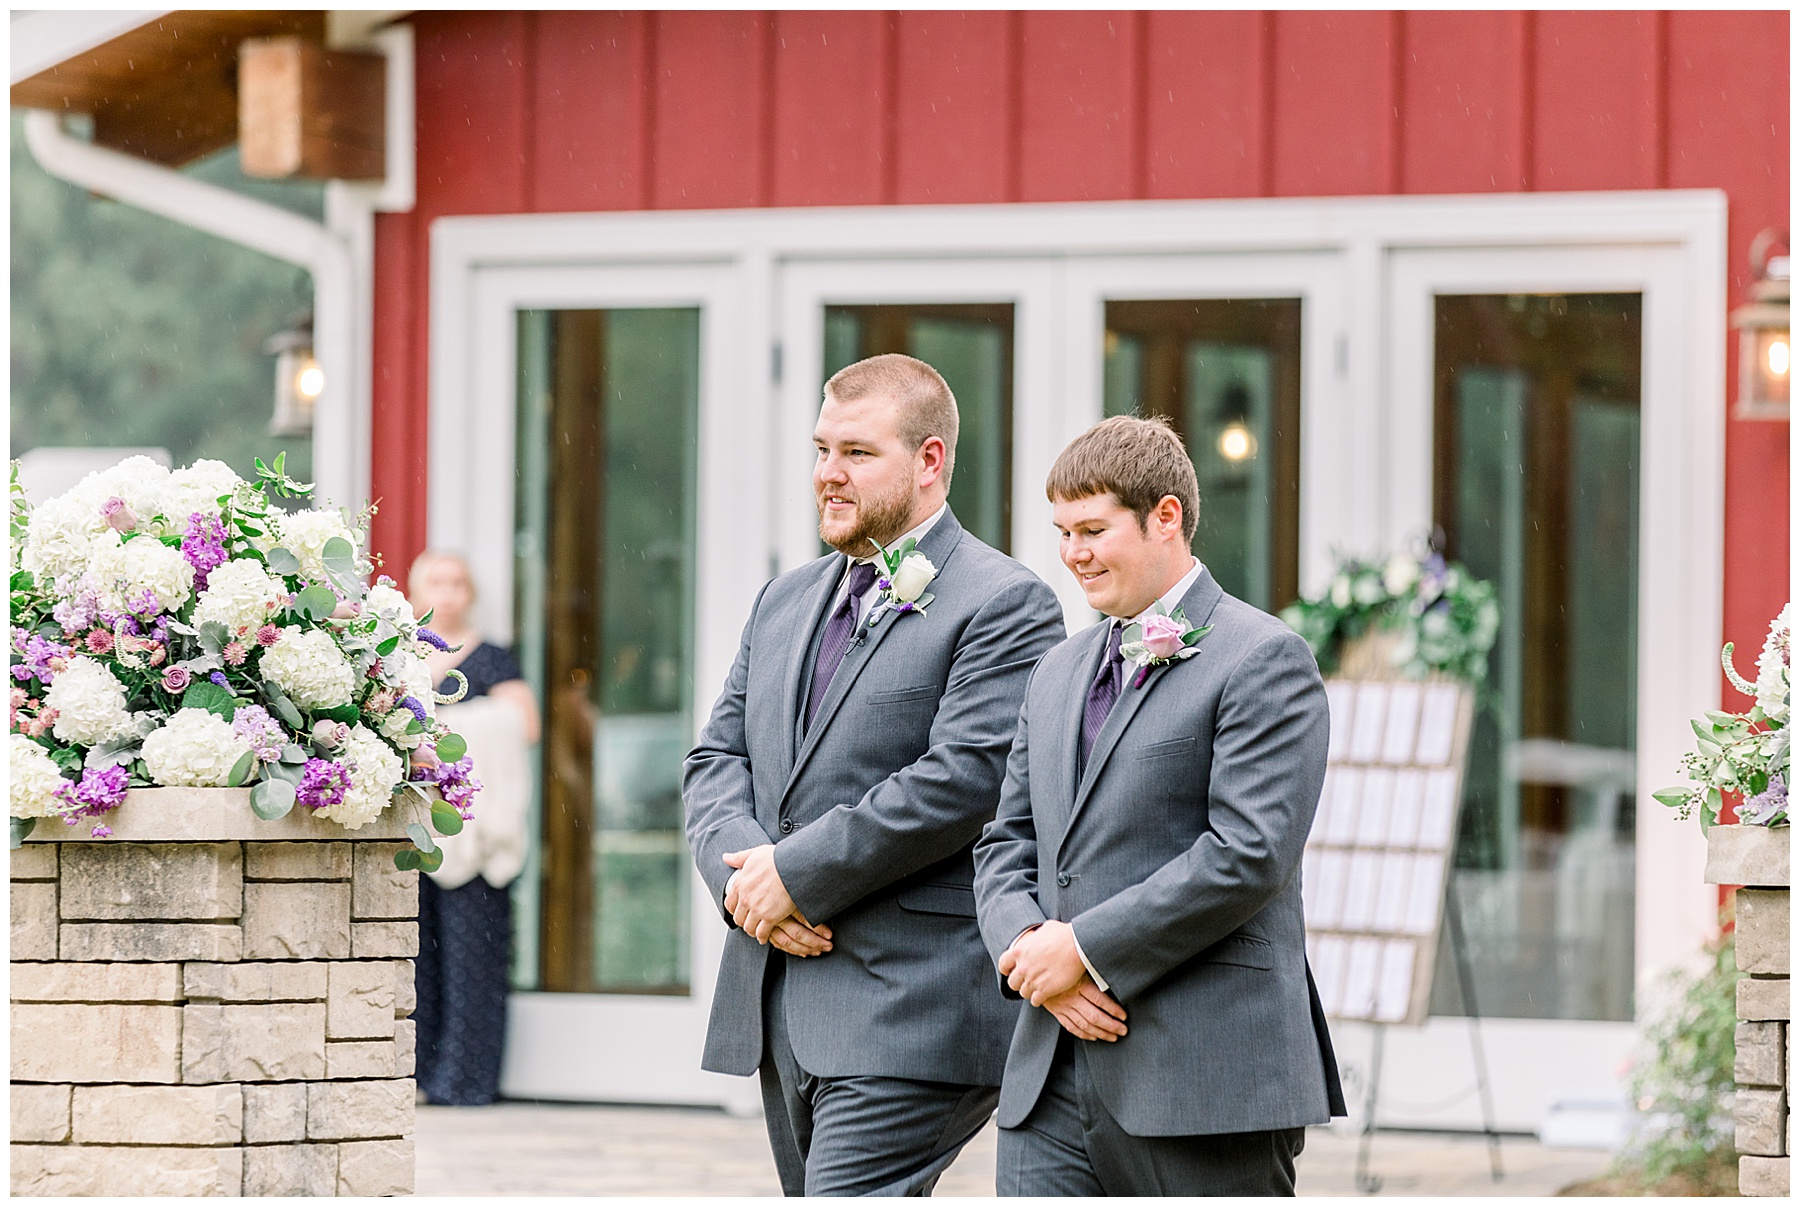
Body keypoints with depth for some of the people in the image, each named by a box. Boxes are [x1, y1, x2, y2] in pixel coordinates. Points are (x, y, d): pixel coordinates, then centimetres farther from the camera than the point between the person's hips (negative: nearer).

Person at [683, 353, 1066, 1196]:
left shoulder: (1003, 605, -6)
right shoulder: (785, 603, 20)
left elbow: (965, 779, -17)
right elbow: (718, 758, 15)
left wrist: (797, 873, -15)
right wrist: (741, 870, -7)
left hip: (911, 1016, -8)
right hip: (781, 1013, 8)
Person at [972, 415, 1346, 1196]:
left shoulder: (1263, 659, -6)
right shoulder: (1060, 672, 20)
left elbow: (1250, 853, -15)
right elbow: (1007, 841, 19)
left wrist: (1087, 948, -13)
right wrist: (1025, 947, -4)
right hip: (1053, 1078, 7)